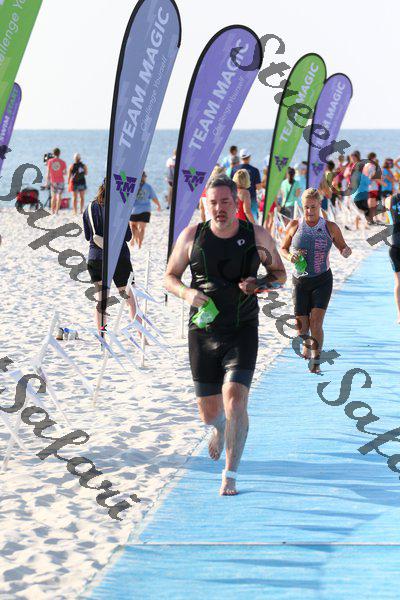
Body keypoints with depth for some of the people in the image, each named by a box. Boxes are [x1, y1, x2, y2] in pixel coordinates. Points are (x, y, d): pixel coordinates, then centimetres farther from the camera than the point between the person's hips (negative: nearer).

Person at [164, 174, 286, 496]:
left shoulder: (257, 236, -1)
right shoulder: (192, 236, 0)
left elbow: (280, 273, 11)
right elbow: (170, 276, 8)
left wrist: (260, 284, -11)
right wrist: (186, 293, -14)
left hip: (242, 333, -1)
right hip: (202, 334, 2)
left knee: (235, 400, -18)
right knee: (209, 413, 8)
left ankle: (230, 475, -4)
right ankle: (220, 429, 48)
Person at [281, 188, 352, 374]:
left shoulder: (330, 227, -2)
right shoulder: (294, 226, -1)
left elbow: (343, 247, 10)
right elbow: (283, 248, 10)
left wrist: (346, 252, -15)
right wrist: (290, 257, -12)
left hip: (322, 280, -1)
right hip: (300, 280, 1)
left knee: (316, 322, -14)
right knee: (301, 326, 3)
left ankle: (315, 362, -5)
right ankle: (307, 344, 37)